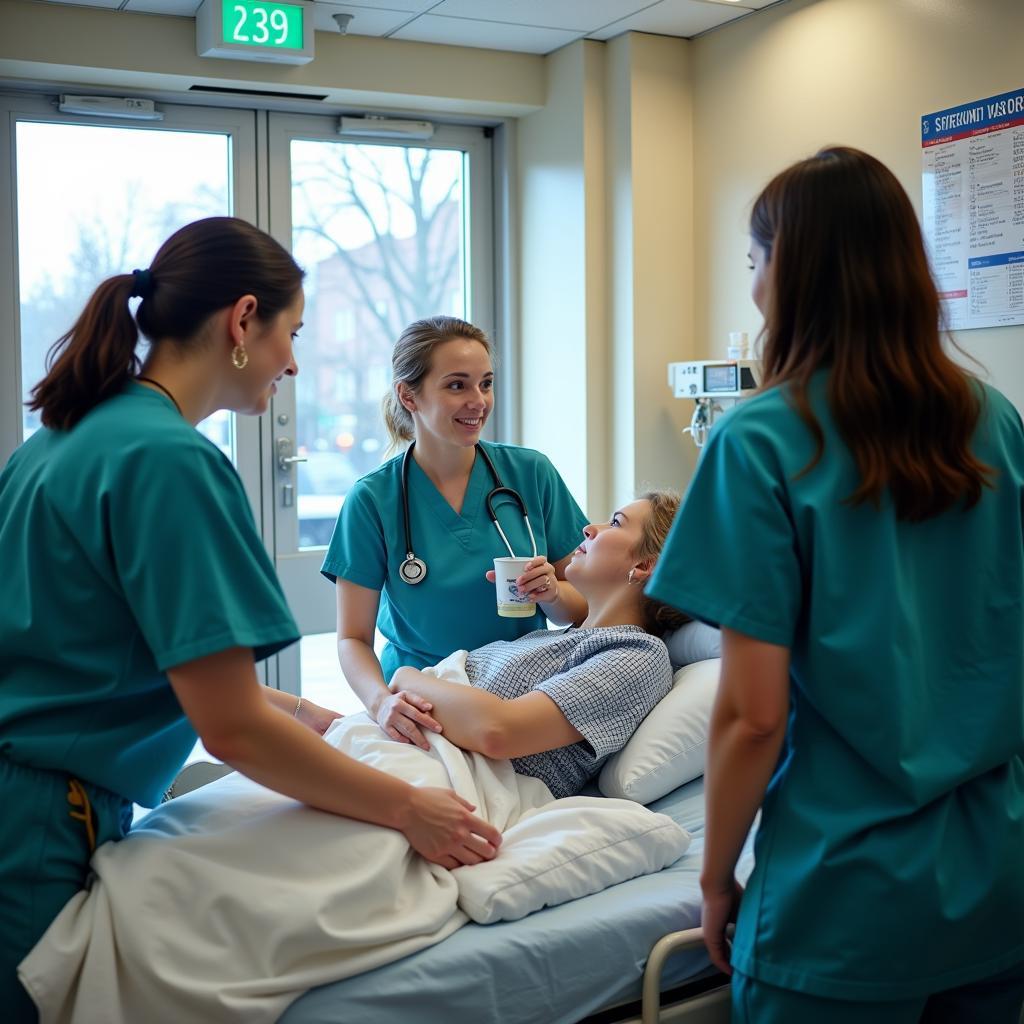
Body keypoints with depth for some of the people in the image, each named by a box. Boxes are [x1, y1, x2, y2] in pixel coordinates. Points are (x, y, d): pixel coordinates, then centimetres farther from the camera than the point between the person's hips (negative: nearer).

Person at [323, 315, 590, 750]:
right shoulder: (372, 500, -4)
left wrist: (551, 592, -14)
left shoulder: (531, 473, 1)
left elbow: (582, 607, 9)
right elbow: (353, 638, -3)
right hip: (422, 709, -1)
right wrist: (382, 701, -24)